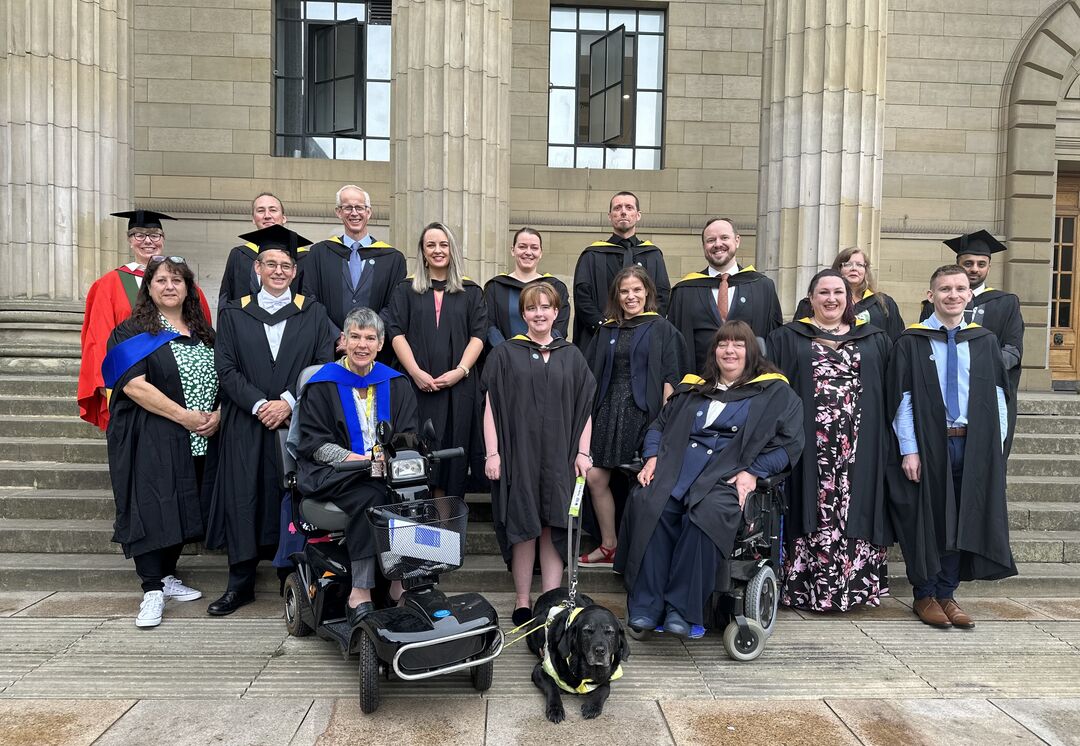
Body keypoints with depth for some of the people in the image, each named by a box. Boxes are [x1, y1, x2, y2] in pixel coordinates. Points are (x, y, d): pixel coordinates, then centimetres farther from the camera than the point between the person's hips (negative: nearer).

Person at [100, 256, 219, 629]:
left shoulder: (203, 332, 13)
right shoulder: (133, 332, -3)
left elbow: (221, 378, 14)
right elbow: (134, 385, -15)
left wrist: (218, 414, -6)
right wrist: (184, 416, -19)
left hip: (200, 441, 5)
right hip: (151, 440, -5)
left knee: (183, 508, 10)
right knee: (152, 510, -7)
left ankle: (167, 576, 24)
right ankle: (152, 591, -1)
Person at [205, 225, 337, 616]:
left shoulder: (313, 313, 8)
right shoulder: (233, 313, 9)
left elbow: (323, 365, 0)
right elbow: (226, 368, 2)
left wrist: (288, 402, -12)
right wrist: (259, 404, -11)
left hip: (298, 422, 0)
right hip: (246, 425, 1)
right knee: (244, 499, 1)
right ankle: (240, 584, 13)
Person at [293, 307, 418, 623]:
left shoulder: (396, 384, 12)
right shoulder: (322, 385, 2)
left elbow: (408, 436, 11)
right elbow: (312, 442, -3)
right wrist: (354, 458, -18)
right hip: (331, 475, -3)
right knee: (370, 495, -34)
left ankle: (400, 585, -22)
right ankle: (361, 592, -28)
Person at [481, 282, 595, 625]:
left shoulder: (571, 356, 10)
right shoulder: (505, 354, 3)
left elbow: (585, 407, 10)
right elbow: (491, 406, 0)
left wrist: (582, 452, 2)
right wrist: (492, 453, -7)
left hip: (558, 457, 2)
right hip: (518, 453, -2)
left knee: (554, 528, 2)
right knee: (523, 527, 3)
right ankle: (521, 601, 15)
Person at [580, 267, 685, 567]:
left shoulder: (661, 328, 2)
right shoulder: (606, 330, 15)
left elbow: (670, 377, -3)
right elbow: (591, 375, 16)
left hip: (644, 412, -4)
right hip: (608, 412, 5)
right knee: (595, 477, 1)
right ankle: (608, 545, 16)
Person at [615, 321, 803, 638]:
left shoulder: (774, 392, 15)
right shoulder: (692, 389, 27)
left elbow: (789, 443, 5)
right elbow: (659, 425, 25)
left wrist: (753, 472, -10)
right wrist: (652, 457, 4)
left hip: (729, 477, -3)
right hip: (676, 470, 3)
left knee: (706, 515, -36)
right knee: (647, 504, -28)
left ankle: (683, 610, -23)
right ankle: (646, 607, -22)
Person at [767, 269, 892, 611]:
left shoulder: (874, 340, 14)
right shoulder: (787, 339, 8)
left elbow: (888, 393, 12)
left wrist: (892, 443, 4)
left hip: (859, 448, 2)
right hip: (809, 445, -2)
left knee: (852, 508, 3)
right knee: (814, 513, -1)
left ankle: (855, 585, 14)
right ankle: (805, 587, 8)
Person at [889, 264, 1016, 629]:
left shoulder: (985, 341, 8)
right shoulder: (911, 342, -3)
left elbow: (997, 396, 8)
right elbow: (902, 399, -7)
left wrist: (996, 445, 0)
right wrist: (909, 449, -13)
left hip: (974, 445, 3)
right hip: (927, 444, -3)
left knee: (962, 522, 8)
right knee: (927, 521, 4)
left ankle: (947, 594, 22)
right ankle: (925, 596, 18)